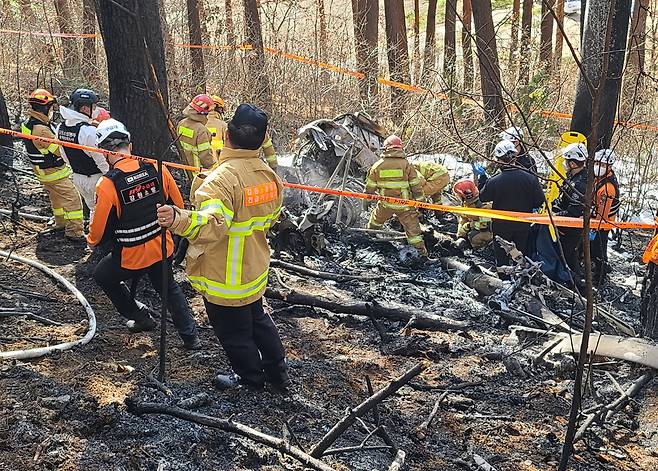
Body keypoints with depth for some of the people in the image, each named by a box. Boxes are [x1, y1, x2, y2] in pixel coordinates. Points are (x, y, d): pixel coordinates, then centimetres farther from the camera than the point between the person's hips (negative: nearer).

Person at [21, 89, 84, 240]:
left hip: (41, 170, 10)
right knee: (72, 198, -5)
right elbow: (61, 151, -25)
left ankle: (61, 223, 40)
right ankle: (74, 231, -3)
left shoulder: (28, 124, 0)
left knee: (56, 197, 25)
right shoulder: (42, 129, -30)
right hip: (54, 172, -10)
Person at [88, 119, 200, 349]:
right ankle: (190, 337, 30)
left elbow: (100, 230, -12)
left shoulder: (107, 184, -22)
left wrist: (92, 241, 12)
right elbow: (178, 205, 2)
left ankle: (140, 317, 32)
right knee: (169, 287, 29)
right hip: (162, 249, 4)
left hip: (130, 256, -4)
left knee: (102, 276, 27)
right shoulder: (156, 169, -11)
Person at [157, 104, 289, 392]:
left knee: (233, 331, 16)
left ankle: (251, 377, 37)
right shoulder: (269, 174, -3)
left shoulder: (222, 179, -29)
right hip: (255, 269, 8)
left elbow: (212, 225, -44)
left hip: (225, 279, -8)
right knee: (257, 319, 28)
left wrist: (179, 219, -59)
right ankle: (278, 374, 41)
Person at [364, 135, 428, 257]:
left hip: (385, 204, 2)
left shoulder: (377, 165, -2)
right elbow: (416, 185, -3)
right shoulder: (407, 165, -7)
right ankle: (421, 250, 3)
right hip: (404, 205, -2)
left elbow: (370, 186, 5)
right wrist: (421, 200, 8)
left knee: (376, 220, 27)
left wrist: (366, 201, 18)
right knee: (412, 227, 4)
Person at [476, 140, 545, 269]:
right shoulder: (530, 178, -18)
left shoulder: (494, 181, -24)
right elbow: (539, 201, -9)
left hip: (501, 227, -2)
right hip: (523, 226, 2)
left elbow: (483, 197, -4)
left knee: (502, 259, 16)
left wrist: (482, 177, 6)